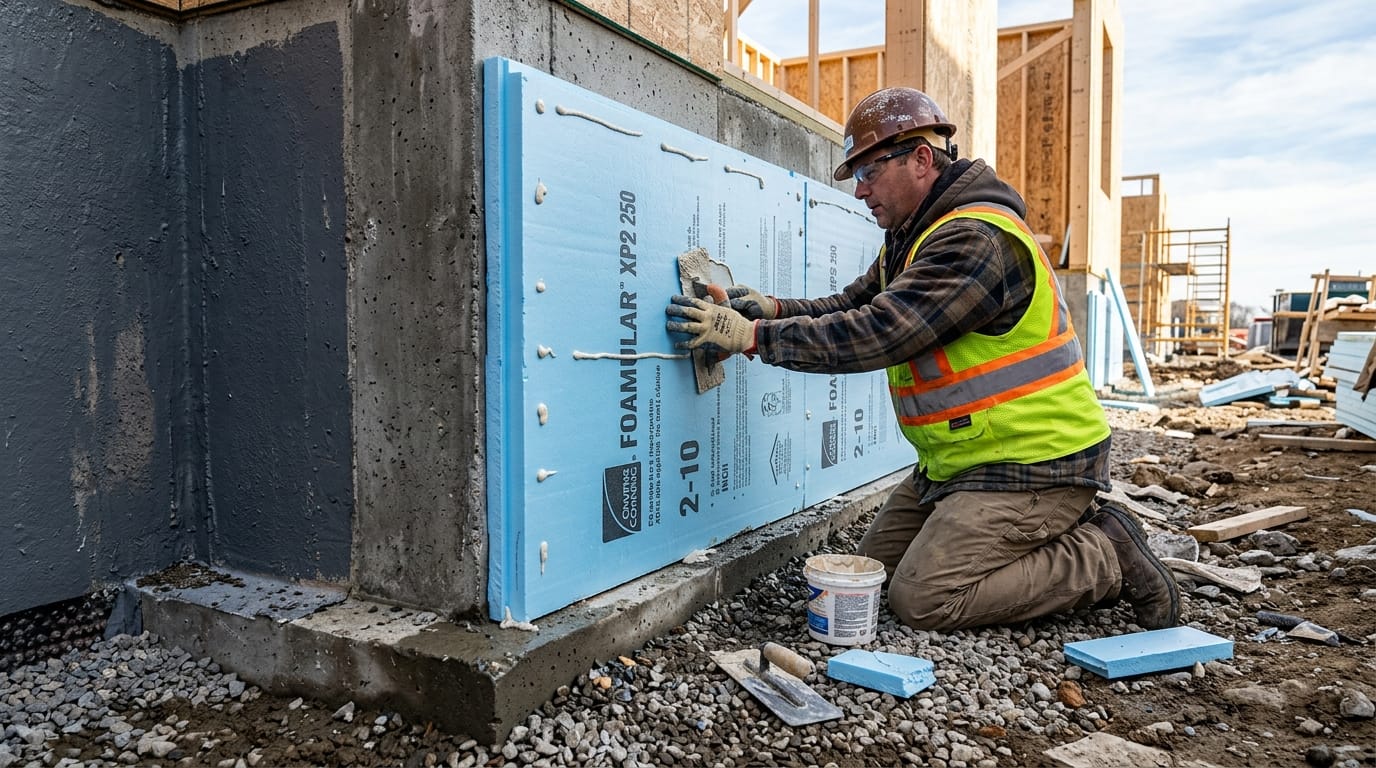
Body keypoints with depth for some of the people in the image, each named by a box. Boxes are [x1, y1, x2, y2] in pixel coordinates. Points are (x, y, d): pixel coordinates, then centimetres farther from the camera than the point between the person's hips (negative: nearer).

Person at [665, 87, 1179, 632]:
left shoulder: (976, 240, -23)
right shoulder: (913, 238, 12)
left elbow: (879, 332, -30)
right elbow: (854, 305, 10)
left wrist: (752, 337, -28)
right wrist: (775, 310, -9)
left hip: (1032, 464, -10)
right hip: (961, 457, 10)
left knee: (923, 598, -16)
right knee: (876, 566, 12)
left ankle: (1104, 558, 1)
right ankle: (1061, 536, 17)